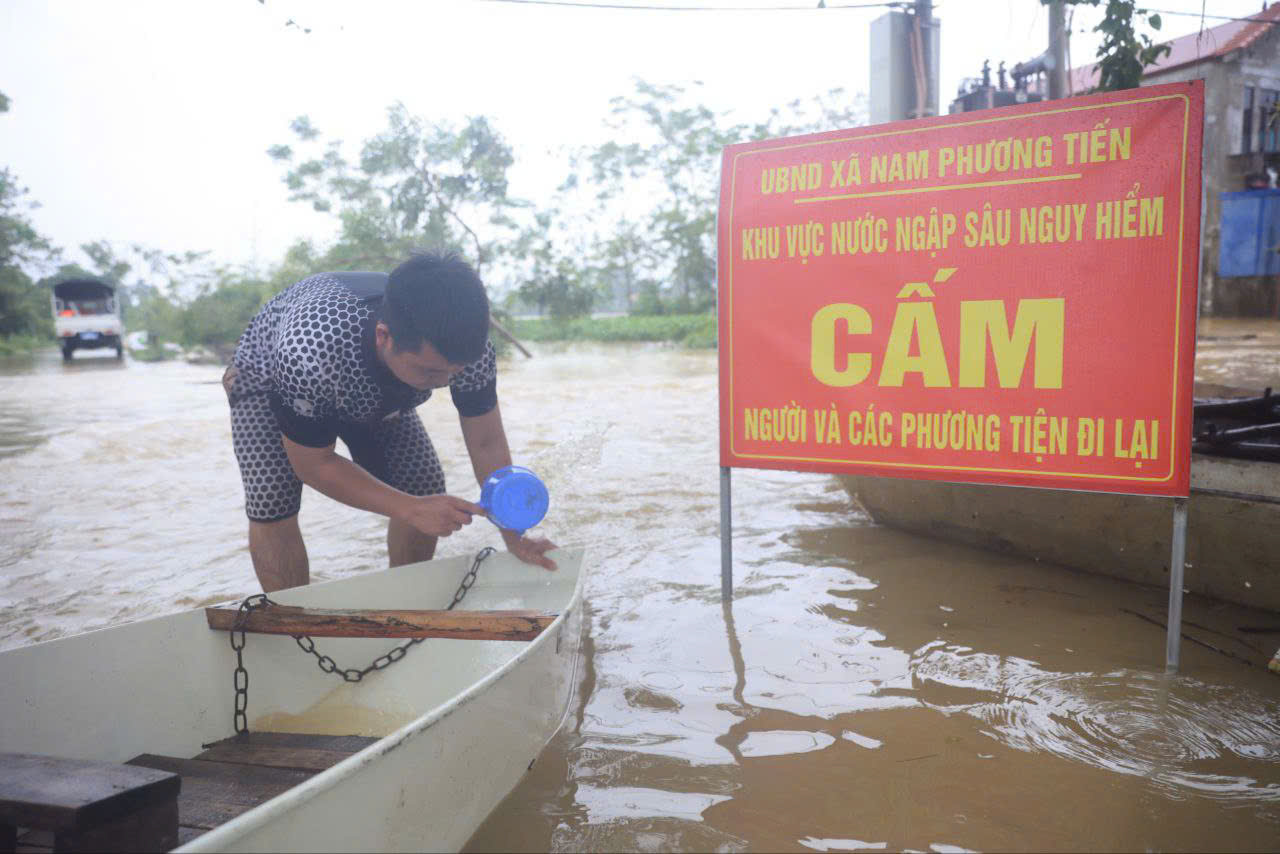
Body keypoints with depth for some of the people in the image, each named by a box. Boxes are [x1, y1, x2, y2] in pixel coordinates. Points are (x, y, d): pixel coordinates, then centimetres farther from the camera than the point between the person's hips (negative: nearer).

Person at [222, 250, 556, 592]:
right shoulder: (311, 355, -47)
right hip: (270, 380, -3)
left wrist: (514, 536, -24)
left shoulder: (468, 345, -35)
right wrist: (413, 509, -38)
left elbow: (488, 445, -21)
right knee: (271, 504, -23)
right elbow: (313, 464, -32)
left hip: (370, 389, 4)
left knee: (424, 484, -8)